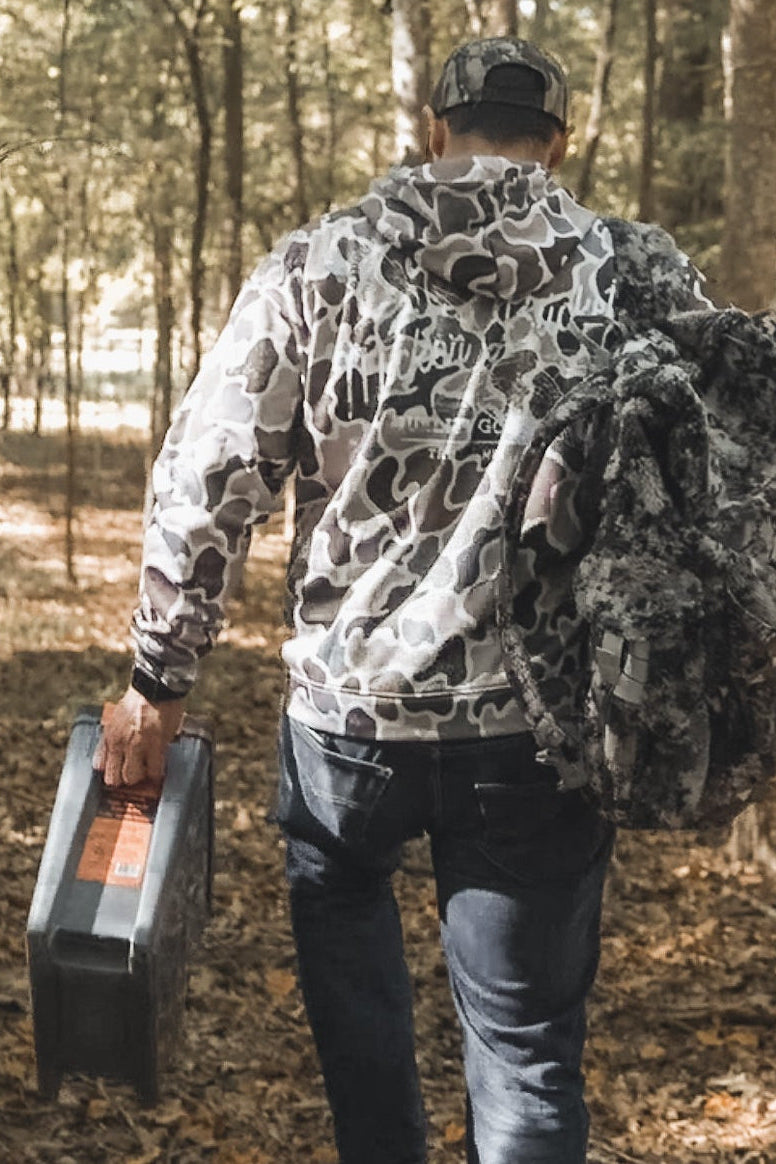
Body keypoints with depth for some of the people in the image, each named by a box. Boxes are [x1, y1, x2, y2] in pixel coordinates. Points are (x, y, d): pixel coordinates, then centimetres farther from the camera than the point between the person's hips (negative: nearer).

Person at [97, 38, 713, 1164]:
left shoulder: (315, 264, -2)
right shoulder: (645, 275, -1)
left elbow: (205, 486, -4)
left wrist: (158, 686, 4)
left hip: (351, 705, 1)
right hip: (546, 730, 0)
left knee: (339, 904, 30)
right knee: (526, 1039, 12)